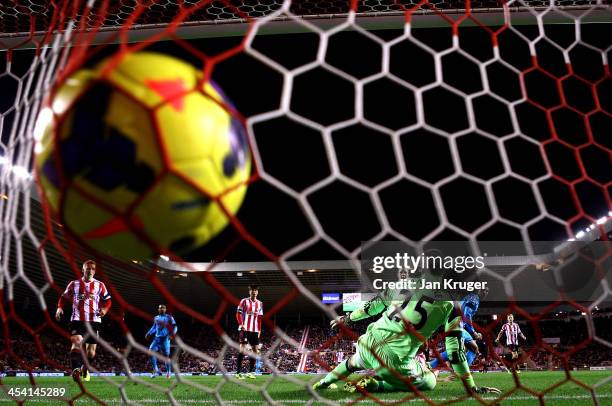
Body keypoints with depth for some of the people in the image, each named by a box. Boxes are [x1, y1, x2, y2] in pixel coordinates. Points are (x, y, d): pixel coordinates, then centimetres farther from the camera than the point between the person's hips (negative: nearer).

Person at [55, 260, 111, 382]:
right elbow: (64, 297, 15)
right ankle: (76, 370, -35)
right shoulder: (74, 284, 8)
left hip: (94, 320, 2)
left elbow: (108, 300, 12)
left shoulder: (100, 285, 9)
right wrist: (59, 308, -4)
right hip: (77, 320, -2)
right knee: (77, 342, -25)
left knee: (91, 349, 8)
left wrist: (104, 309, -9)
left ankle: (85, 369, 33)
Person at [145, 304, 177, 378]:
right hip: (157, 338, 4)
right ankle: (156, 370, -11)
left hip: (165, 338, -4)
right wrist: (148, 334, 17)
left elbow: (175, 327, -4)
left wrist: (173, 334, -20)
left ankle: (168, 372, 13)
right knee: (151, 350, -16)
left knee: (166, 355, -2)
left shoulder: (169, 317, -3)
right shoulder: (156, 318, 11)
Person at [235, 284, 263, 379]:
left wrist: (259, 330, 10)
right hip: (245, 329, -5)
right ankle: (238, 372, -4)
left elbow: (259, 318, 16)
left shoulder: (260, 304, 13)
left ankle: (250, 372, 14)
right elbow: (238, 313, -5)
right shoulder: (244, 301, -1)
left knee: (255, 350, 5)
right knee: (242, 349, -8)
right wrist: (241, 324, -17)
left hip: (255, 330, 6)